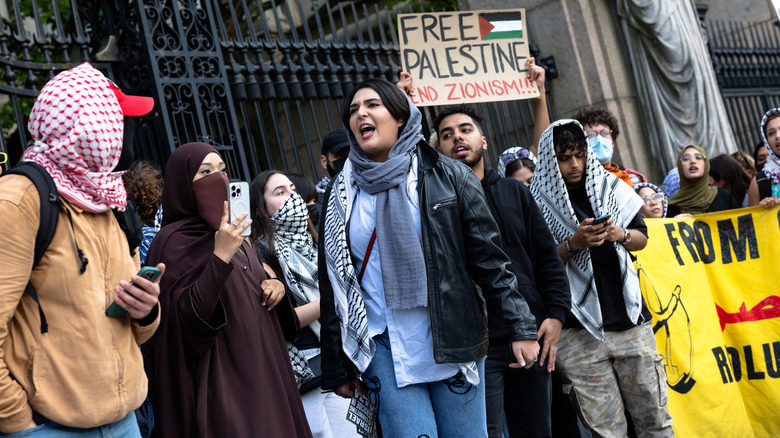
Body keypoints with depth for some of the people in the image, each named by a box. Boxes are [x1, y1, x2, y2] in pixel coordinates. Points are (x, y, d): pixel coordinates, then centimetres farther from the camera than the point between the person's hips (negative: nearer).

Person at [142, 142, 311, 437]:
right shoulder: (175, 241, -11)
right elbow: (184, 321, -20)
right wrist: (220, 258, -28)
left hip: (260, 368, 7)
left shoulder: (232, 231, 11)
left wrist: (276, 286, 0)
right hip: (219, 382, -7)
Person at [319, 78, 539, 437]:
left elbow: (489, 257, 0)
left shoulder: (445, 176, 1)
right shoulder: (341, 195, 7)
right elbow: (333, 285, 10)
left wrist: (521, 328, -6)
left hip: (453, 343, -1)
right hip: (385, 352, 1)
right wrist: (337, 368, 10)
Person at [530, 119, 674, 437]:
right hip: (578, 330, -3)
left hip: (629, 318, 3)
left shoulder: (610, 187, 9)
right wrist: (573, 243, -15)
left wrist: (620, 234, -5)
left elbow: (642, 238, 16)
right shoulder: (539, 202, -1)